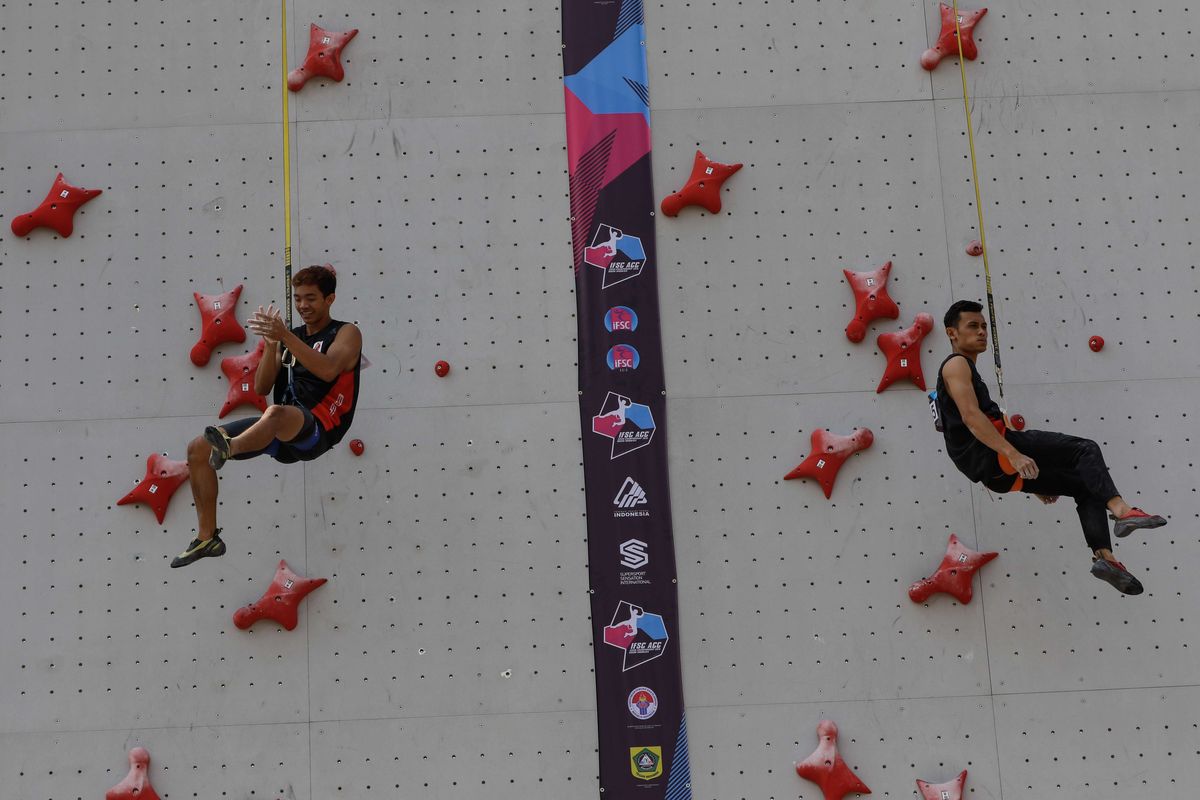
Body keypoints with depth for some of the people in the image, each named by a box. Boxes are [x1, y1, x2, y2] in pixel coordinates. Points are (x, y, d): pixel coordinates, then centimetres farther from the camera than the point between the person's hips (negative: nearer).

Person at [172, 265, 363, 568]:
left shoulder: (346, 334, 5)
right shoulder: (291, 337, 23)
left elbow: (328, 370, -18)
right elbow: (261, 388, 14)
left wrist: (284, 336, -24)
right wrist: (271, 344, -1)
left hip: (318, 429, -7)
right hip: (279, 430, 7)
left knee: (276, 413, -41)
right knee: (198, 448, -3)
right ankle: (207, 538, 2)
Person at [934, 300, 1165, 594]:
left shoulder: (965, 371, 31)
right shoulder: (956, 364, 1)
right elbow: (970, 416, -17)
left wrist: (1034, 483, 28)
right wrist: (1013, 454, -28)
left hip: (996, 473, 9)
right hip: (994, 453, -9)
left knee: (1085, 486, 9)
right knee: (1085, 449, -12)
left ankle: (1103, 554, -9)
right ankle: (1121, 510, -31)